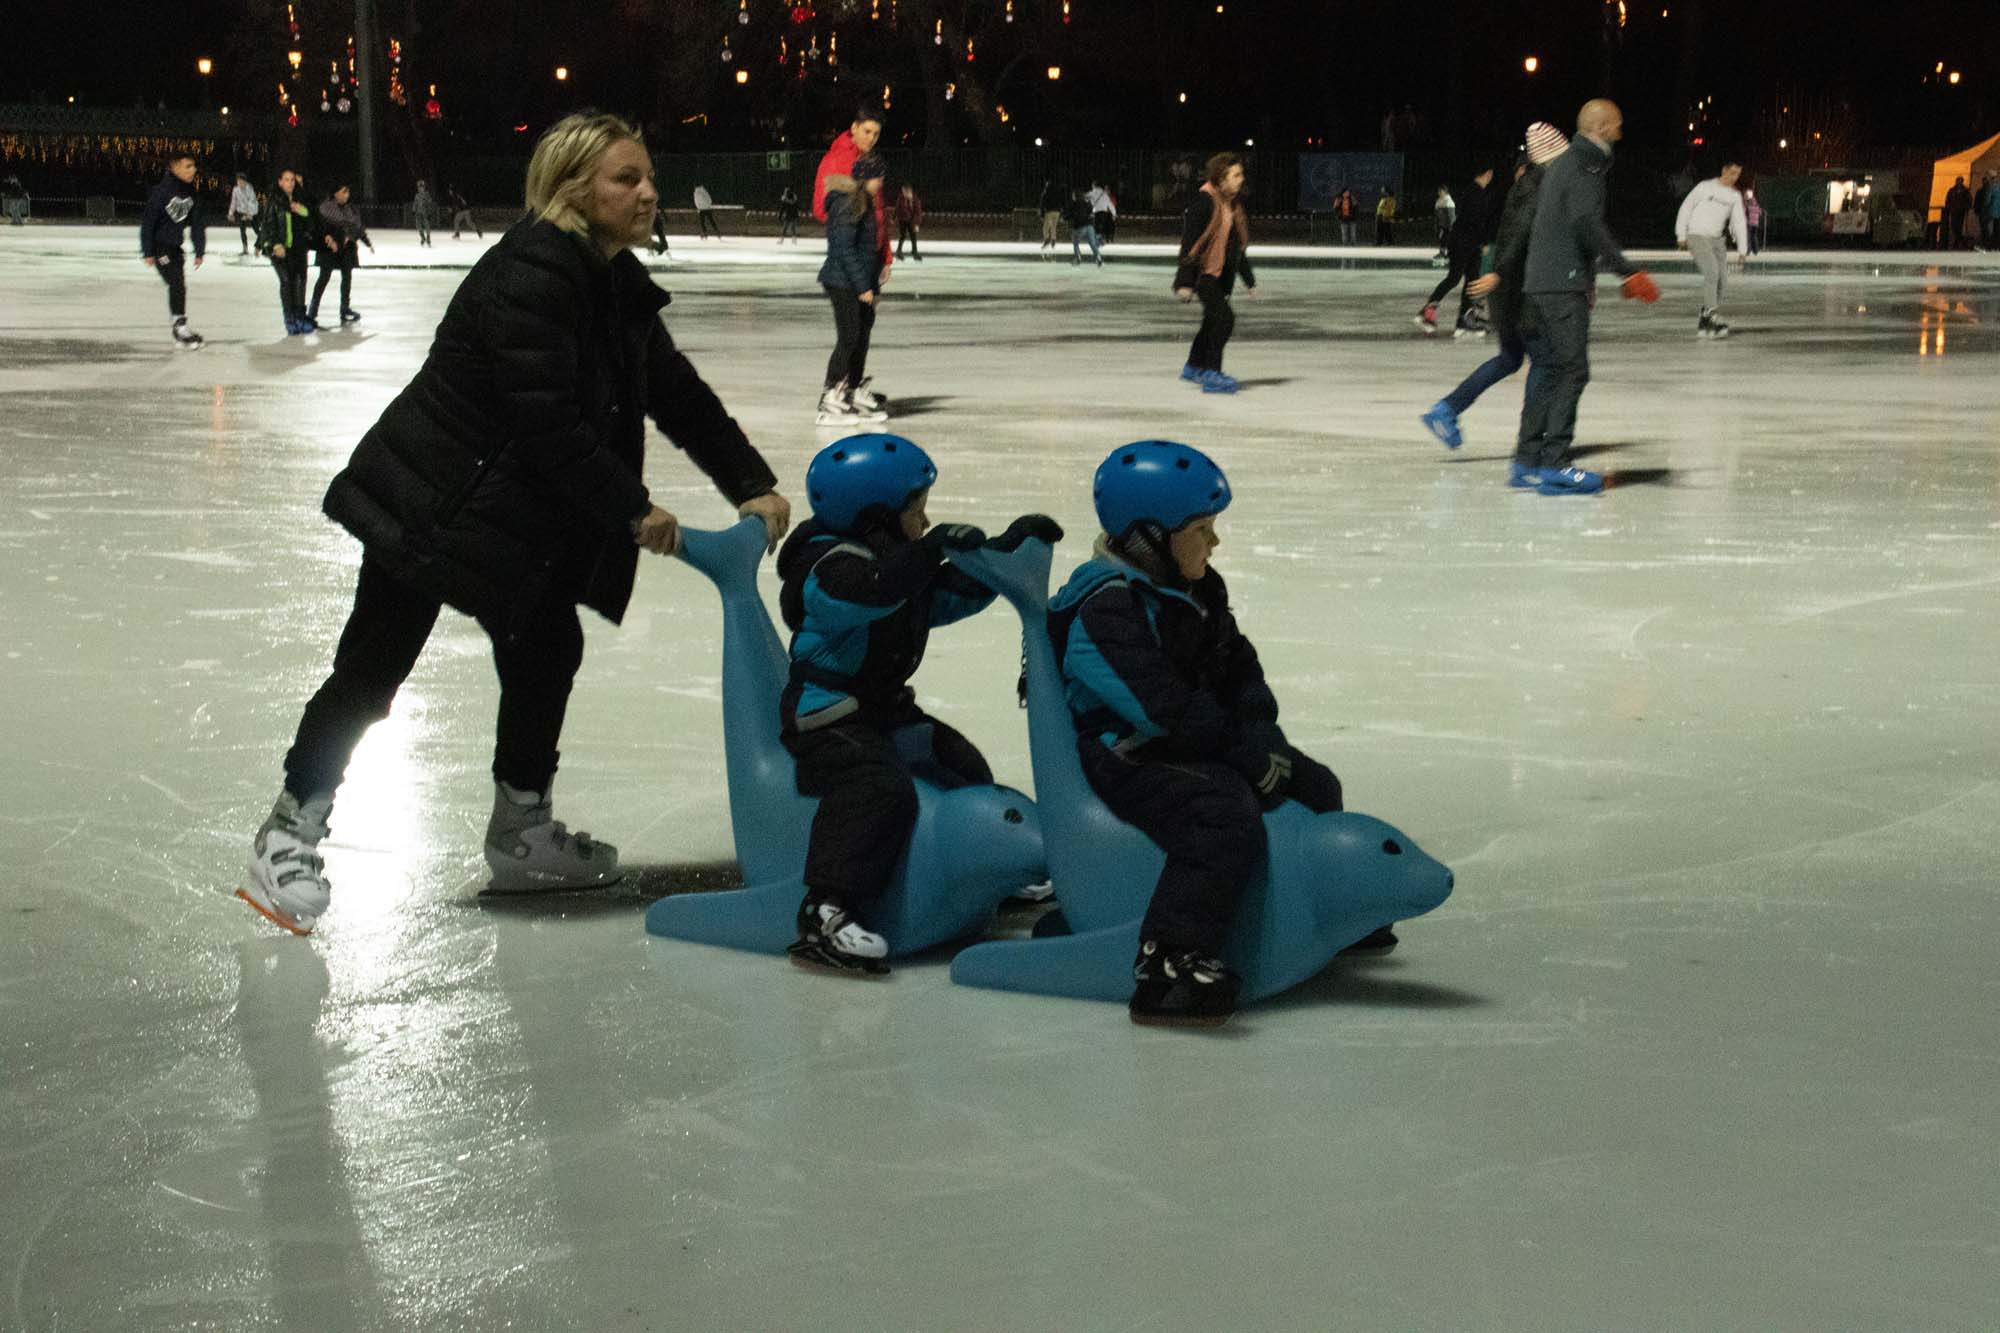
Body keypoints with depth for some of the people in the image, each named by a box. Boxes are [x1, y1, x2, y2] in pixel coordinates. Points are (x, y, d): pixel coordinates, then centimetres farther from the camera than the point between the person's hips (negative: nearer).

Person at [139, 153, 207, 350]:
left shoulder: (190, 194, 4)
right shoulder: (161, 192, -18)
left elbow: (197, 224, 10)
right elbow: (147, 221, -17)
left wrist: (199, 251, 7)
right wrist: (147, 252, -18)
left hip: (176, 248, 7)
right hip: (160, 247, -7)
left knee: (179, 287, 9)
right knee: (177, 284, -15)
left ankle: (179, 335, 15)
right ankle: (180, 326, -9)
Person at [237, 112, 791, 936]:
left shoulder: (618, 284, 6)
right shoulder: (530, 273, -24)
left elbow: (679, 395, 7)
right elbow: (547, 418, -29)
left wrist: (752, 485, -3)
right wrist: (633, 509, -24)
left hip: (521, 513, 10)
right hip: (428, 502, -10)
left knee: (546, 650, 13)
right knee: (372, 670, -3)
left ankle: (520, 832, 28)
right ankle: (289, 835, 9)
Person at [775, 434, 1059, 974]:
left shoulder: (906, 565, 11)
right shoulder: (835, 566, -21)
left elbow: (956, 595, 21)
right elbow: (875, 591, -43)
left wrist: (1009, 547, 12)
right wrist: (936, 545, -42)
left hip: (884, 710, 10)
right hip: (824, 714, -10)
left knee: (964, 769, 18)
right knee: (879, 789, -33)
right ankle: (825, 915, -39)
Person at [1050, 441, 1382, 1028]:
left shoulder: (1197, 588, 10)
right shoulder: (1105, 610, -22)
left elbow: (1238, 668, 12)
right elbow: (1164, 708, -27)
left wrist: (1261, 733, -6)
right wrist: (1243, 748, -21)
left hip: (1205, 745, 10)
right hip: (1126, 755, -10)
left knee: (1314, 787, 17)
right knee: (1228, 819, -36)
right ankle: (1164, 967, -41)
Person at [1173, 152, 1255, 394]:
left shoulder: (1234, 203, 10)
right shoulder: (1204, 202, -17)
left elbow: (1239, 245, 21)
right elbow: (1189, 241, -18)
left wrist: (1248, 278, 25)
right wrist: (1185, 281, -22)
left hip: (1223, 275, 9)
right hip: (1204, 272, -9)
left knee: (1213, 320, 19)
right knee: (1224, 318, -18)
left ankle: (1194, 367, 38)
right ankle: (1211, 375, -14)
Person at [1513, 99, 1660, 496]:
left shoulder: (1564, 164, 21)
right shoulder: (1582, 169, -11)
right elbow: (1589, 227, -22)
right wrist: (1629, 272, -26)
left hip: (1541, 283, 10)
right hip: (1562, 286, -10)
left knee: (1548, 370, 12)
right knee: (1572, 370, -10)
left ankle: (1527, 462, 13)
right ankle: (1553, 464, -13)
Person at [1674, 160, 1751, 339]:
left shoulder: (1735, 196, 12)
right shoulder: (1705, 187, 0)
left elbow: (1740, 222, 8)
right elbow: (1685, 208, 3)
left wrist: (1743, 249, -1)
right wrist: (1681, 235, -2)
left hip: (1718, 240, 6)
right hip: (1697, 237, -5)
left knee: (1718, 282, -1)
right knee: (1712, 272, -24)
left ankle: (1703, 325, 6)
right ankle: (1713, 317, -28)